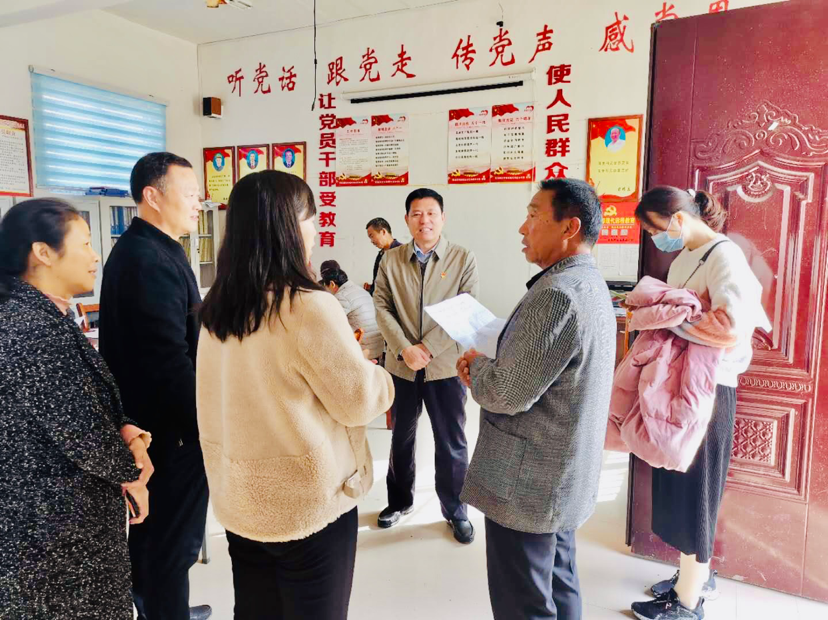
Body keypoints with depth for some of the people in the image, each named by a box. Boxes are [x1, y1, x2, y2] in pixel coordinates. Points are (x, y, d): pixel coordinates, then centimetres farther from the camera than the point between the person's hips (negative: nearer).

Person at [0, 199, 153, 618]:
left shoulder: (37, 314, 7)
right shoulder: (39, 326, -25)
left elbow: (88, 400, 12)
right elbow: (79, 431, -25)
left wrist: (127, 433, -6)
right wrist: (130, 472, -8)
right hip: (58, 523, -10)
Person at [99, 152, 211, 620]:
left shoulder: (139, 249, 10)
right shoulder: (152, 260, -23)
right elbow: (170, 362, -28)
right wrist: (206, 427, -21)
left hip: (149, 418, 11)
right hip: (172, 426, -11)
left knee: (152, 526, 25)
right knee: (176, 537, 6)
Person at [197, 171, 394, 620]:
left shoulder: (216, 307, -1)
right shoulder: (309, 306, -23)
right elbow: (359, 402, -15)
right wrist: (381, 377, 4)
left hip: (238, 496, 7)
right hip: (308, 501, -6)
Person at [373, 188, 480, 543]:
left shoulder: (463, 259, -4)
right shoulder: (390, 260, 2)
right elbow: (381, 307, -3)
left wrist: (428, 348, -17)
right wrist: (404, 350, -16)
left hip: (445, 365, -2)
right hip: (401, 364, 2)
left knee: (451, 443, 8)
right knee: (401, 437, 18)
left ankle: (455, 510, 29)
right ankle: (399, 501, 39)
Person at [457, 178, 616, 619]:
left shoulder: (555, 294, -25)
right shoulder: (591, 285, 8)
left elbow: (507, 394, -24)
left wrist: (475, 365, -6)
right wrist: (487, 369, 4)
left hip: (526, 484, -10)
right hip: (564, 476, 10)